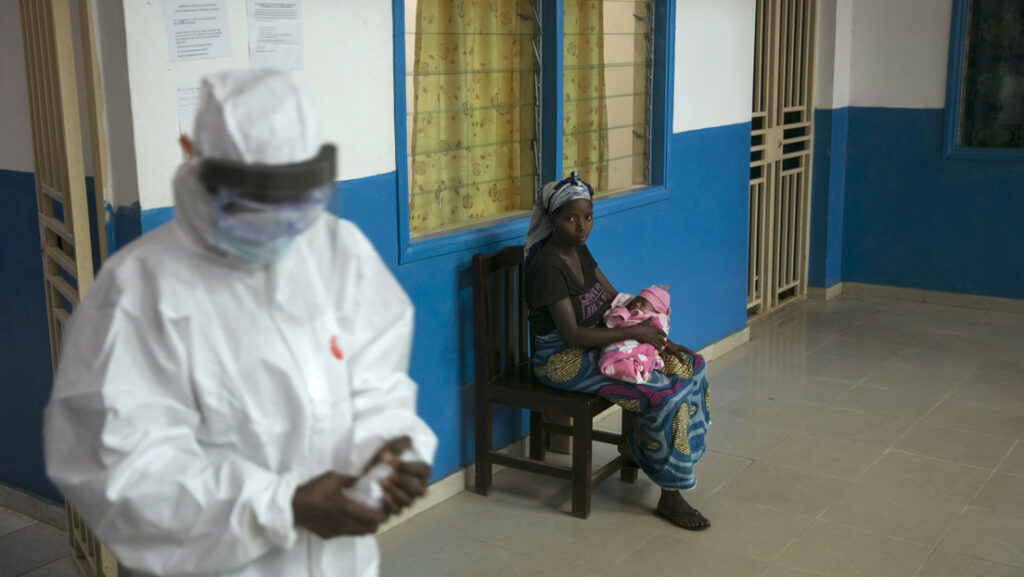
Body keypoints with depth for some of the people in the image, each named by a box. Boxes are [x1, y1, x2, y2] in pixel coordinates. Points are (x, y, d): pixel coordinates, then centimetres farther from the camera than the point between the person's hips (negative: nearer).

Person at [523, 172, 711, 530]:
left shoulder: (579, 250, 6)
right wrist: (636, 332, -21)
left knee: (691, 366, 4)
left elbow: (615, 299, 12)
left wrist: (657, 339, -1)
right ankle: (669, 497, -8)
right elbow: (572, 335, -26)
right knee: (667, 395, -21)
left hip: (594, 348, 9)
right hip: (562, 361, -9)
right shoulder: (548, 266, -22)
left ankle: (637, 444, 14)